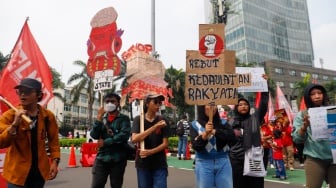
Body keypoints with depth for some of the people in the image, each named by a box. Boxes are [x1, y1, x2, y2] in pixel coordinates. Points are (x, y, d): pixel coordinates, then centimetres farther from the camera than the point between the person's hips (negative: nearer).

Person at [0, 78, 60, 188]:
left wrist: (54, 161, -4)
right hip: (17, 172, -2)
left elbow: (53, 141, 3)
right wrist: (15, 124, -27)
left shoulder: (47, 116, -3)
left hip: (39, 171, 2)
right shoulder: (9, 115, -7)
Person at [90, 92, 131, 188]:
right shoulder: (102, 118, 11)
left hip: (118, 159, -2)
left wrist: (105, 142, -10)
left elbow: (124, 135, -16)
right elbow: (94, 135, -1)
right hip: (101, 157, 3)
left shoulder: (124, 118, 0)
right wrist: (99, 118, -9)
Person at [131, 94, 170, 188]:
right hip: (143, 164, 1)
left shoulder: (163, 120, -3)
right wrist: (155, 127, -22)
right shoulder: (138, 119, -4)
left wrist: (150, 152, -19)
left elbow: (165, 144, -4)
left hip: (160, 164, 0)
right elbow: (134, 139, -18)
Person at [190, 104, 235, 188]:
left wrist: (215, 131, -18)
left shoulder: (222, 122, 7)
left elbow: (231, 136, -8)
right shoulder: (195, 125, 0)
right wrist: (205, 134, -23)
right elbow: (195, 146, -8)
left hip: (223, 162, 2)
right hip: (204, 164, -1)